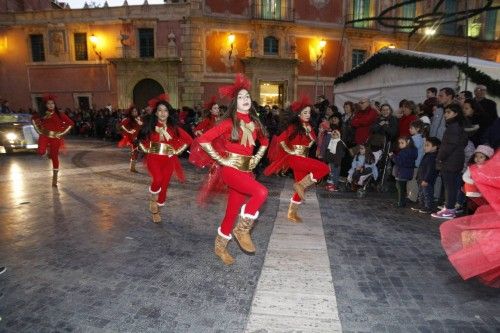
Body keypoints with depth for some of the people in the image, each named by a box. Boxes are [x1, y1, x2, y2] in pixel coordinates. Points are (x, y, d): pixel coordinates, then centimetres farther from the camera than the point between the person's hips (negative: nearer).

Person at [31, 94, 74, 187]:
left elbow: (71, 123, 0)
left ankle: (54, 179, 12)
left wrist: (63, 133, -3)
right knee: (41, 152, -26)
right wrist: (38, 129, 11)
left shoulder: (59, 114, -2)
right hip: (44, 136, 1)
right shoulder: (42, 114, 4)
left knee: (54, 157, 2)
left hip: (55, 137, -1)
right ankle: (48, 148, 15)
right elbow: (33, 119, 22)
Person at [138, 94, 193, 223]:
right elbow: (141, 138, 14)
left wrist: (177, 150, 1)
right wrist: (146, 149, 4)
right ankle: (153, 200, 4)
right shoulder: (150, 126, -1)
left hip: (168, 159, 2)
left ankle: (157, 211, 28)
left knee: (164, 186, 5)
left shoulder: (173, 127, 0)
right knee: (157, 179, -28)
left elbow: (188, 140, 6)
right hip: (153, 158, -2)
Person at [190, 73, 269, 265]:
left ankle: (220, 247, 28)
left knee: (233, 211, 10)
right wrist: (220, 159, -13)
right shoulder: (229, 122, -10)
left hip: (246, 170, 6)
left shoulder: (254, 122, 7)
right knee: (261, 192, -26)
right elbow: (203, 140, -15)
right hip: (231, 169, -6)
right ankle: (242, 230, -7)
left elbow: (264, 141, 26)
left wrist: (257, 157, 12)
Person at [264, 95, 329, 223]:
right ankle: (300, 185, -11)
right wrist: (289, 151, -12)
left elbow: (313, 142, 20)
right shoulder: (293, 126, -11)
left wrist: (309, 132, 5)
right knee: (324, 168, -21)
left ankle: (292, 213, 21)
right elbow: (280, 140, -19)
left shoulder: (308, 126, 12)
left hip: (303, 158, 8)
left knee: (302, 187, 10)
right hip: (295, 158, -8)